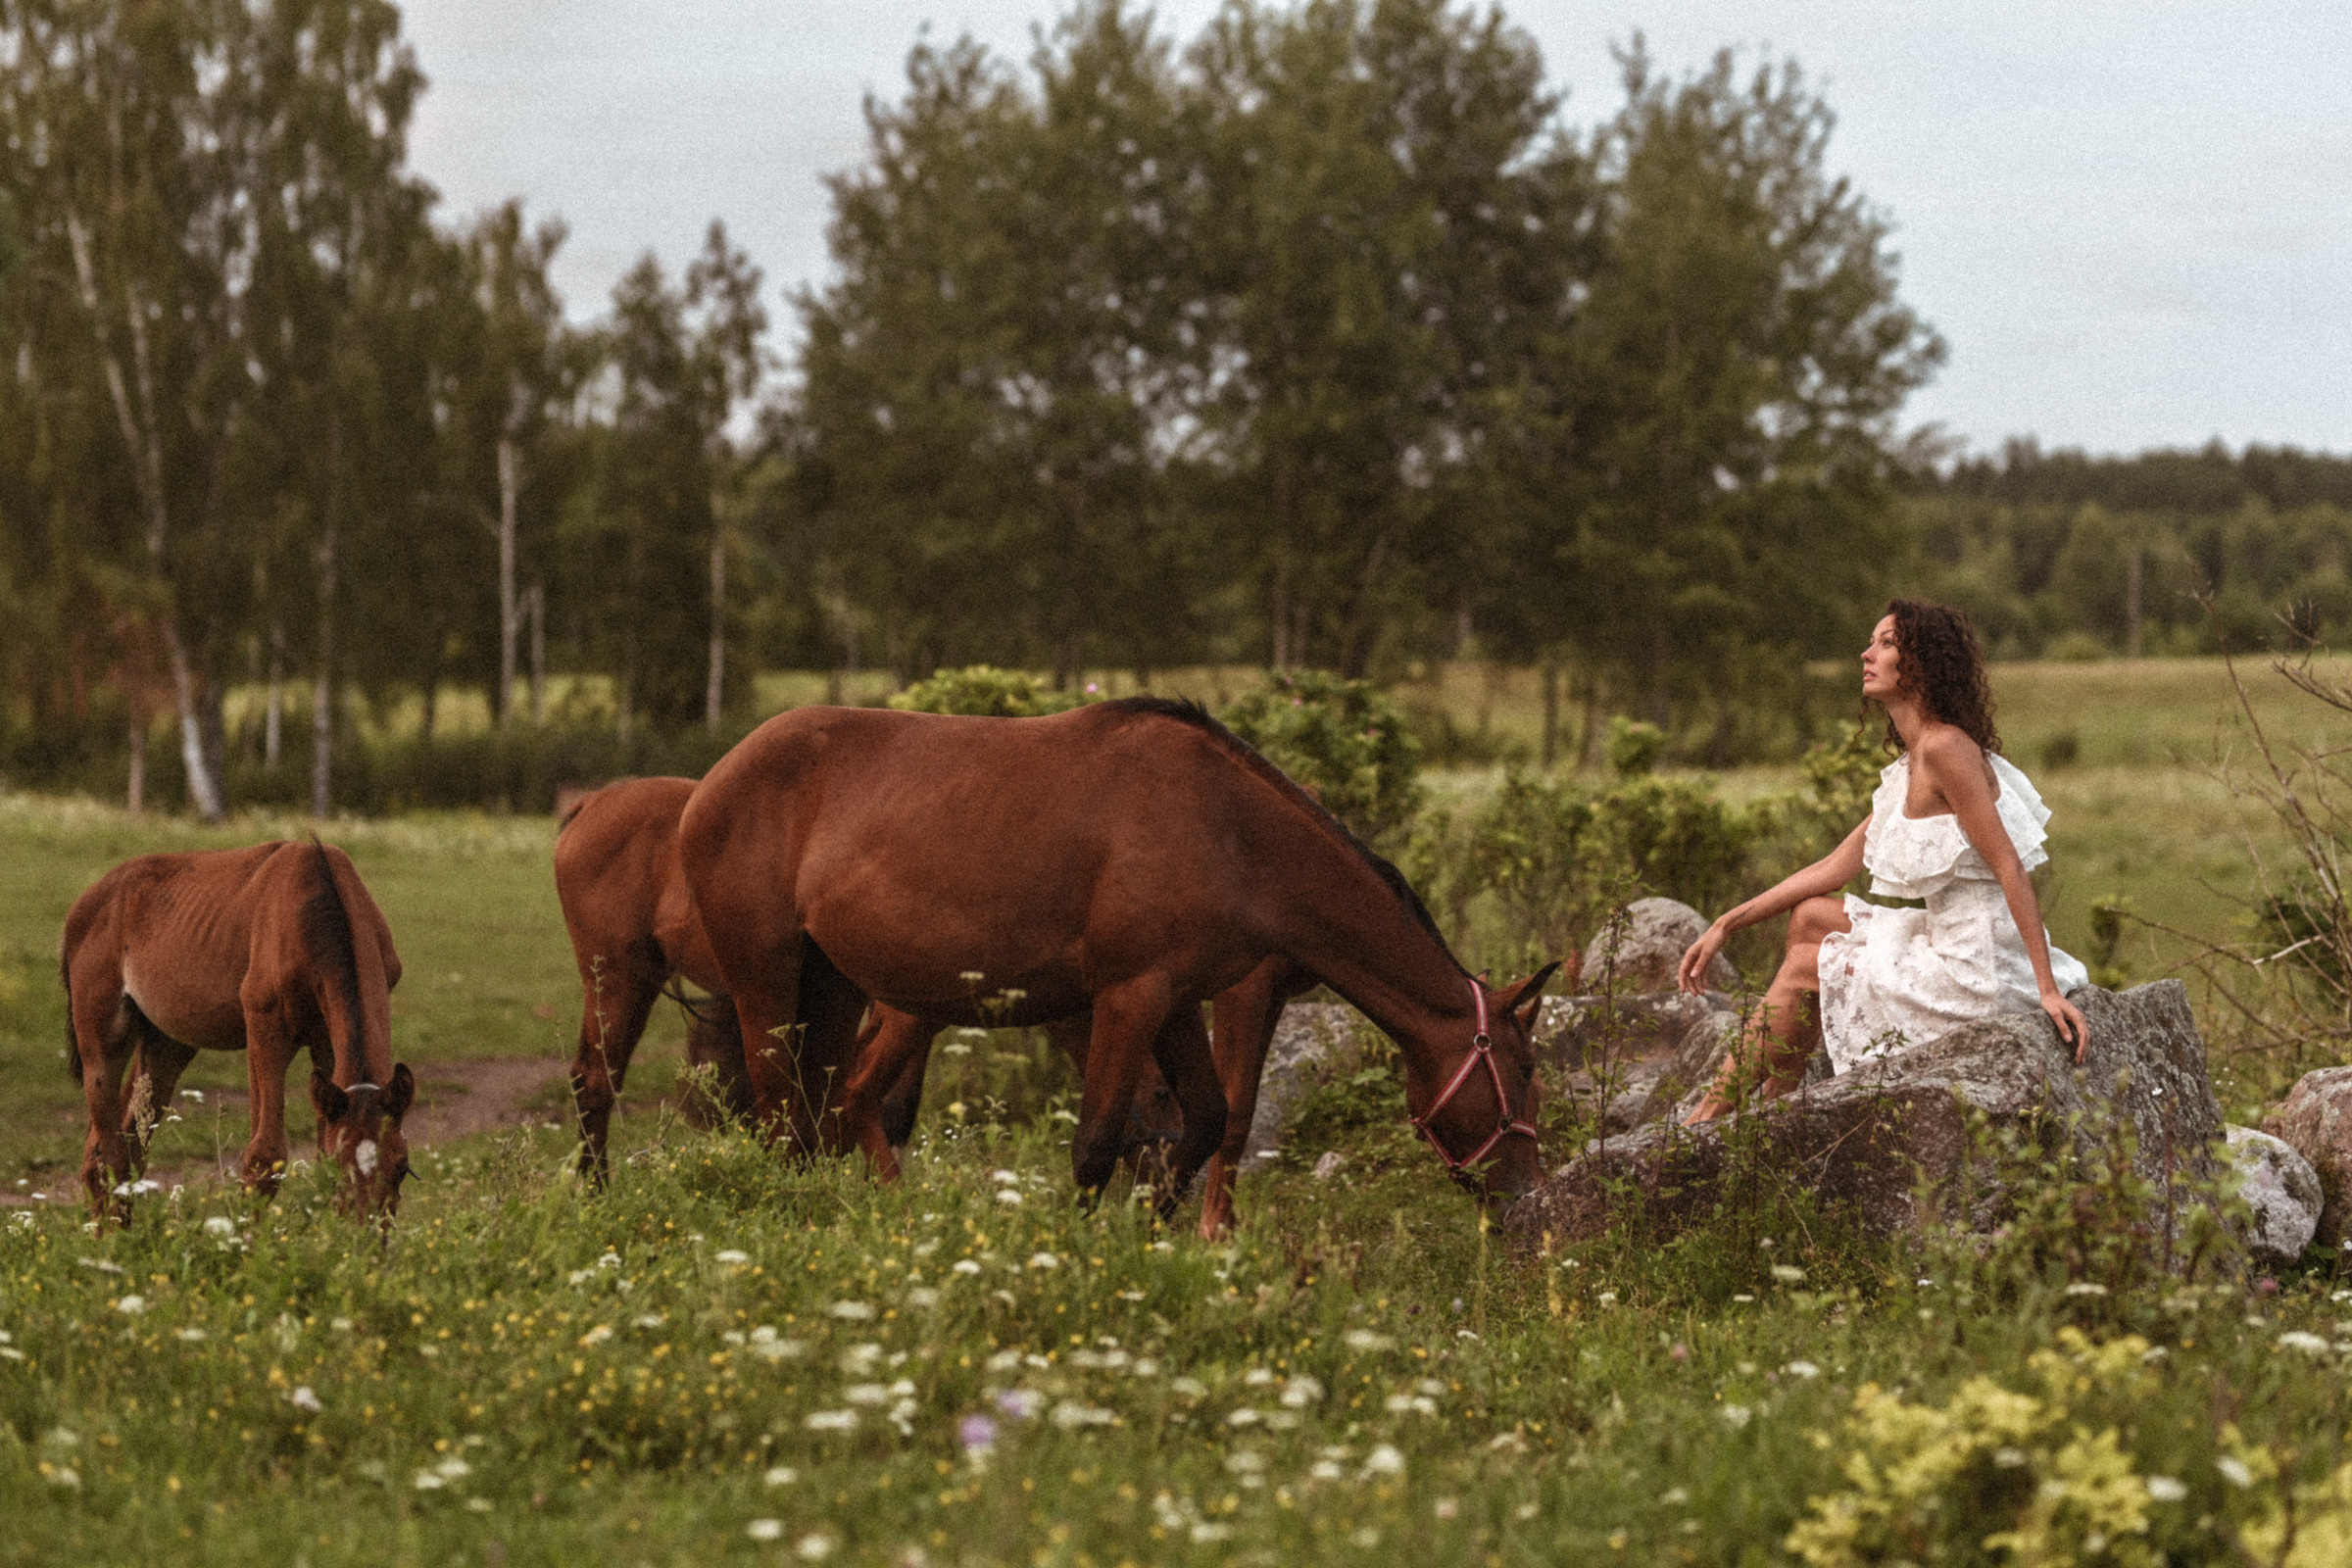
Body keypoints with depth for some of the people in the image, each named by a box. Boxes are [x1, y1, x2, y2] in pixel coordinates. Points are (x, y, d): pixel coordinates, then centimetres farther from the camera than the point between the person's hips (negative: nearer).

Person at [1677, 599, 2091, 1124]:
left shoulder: (1945, 747, -17)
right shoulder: (1910, 766, 14)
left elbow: (2009, 866, -21)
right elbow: (1834, 868, 18)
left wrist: (2048, 990, -24)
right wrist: (1725, 925, 16)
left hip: (1978, 972, -9)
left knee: (1803, 967, 6)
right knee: (1809, 916, 19)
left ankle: (1705, 1122, 21)